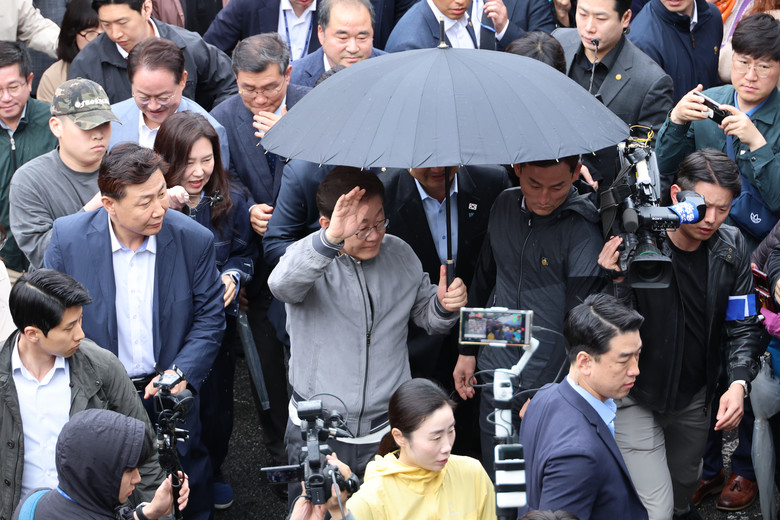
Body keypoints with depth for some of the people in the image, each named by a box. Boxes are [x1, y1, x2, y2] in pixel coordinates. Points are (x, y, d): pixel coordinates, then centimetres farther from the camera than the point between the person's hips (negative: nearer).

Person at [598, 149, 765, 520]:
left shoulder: (731, 247, -9)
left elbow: (743, 326, -2)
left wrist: (739, 383, -18)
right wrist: (615, 281, -41)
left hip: (696, 396, 5)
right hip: (636, 396, -5)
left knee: (684, 484, 27)